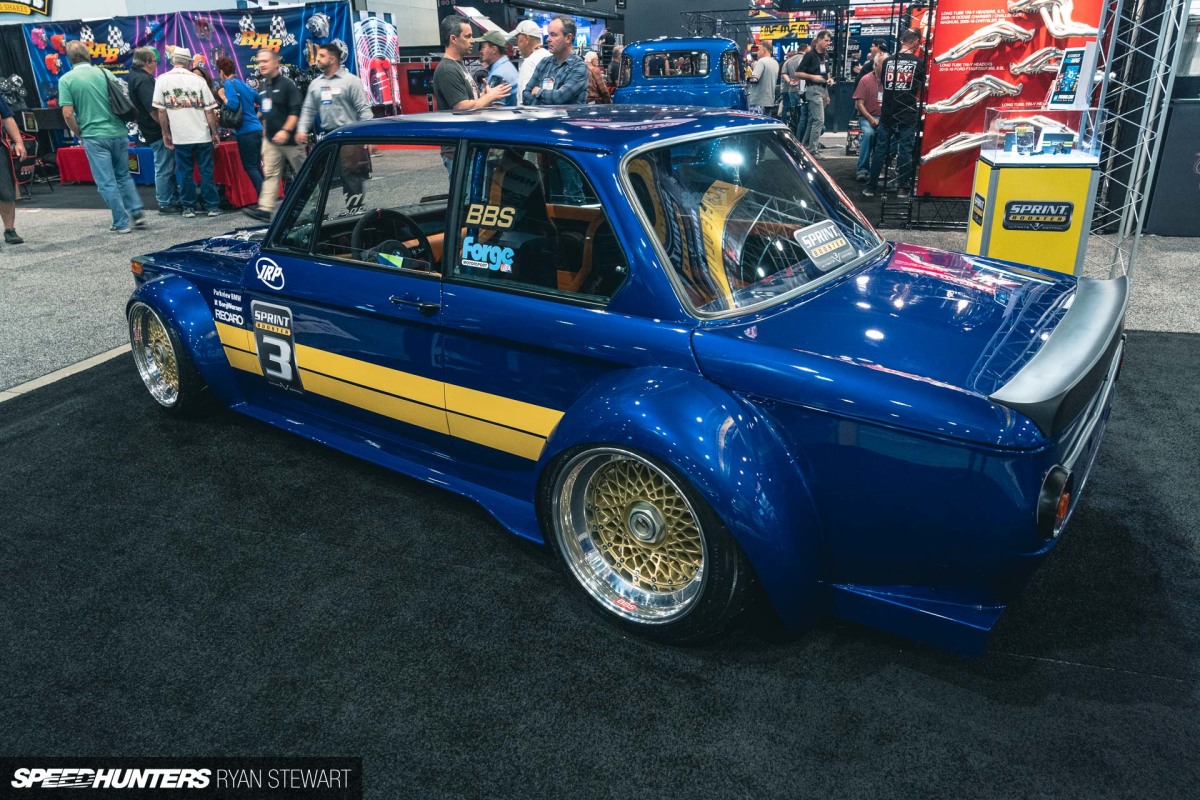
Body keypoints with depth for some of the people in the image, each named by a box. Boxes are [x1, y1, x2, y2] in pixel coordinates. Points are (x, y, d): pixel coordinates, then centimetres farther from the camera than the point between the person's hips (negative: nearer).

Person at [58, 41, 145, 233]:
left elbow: (68, 114, -8)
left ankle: (121, 223, 5)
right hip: (118, 133, 3)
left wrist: (80, 134, 7)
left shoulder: (66, 80, -4)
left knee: (107, 182, 3)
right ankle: (137, 212, 9)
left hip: (94, 136, -3)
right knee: (123, 175, 19)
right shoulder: (106, 73, 4)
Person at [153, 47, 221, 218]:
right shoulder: (198, 80, -3)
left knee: (185, 173, 9)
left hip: (180, 136, 1)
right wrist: (214, 133, 5)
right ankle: (213, 206, 6)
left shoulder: (162, 80, 1)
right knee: (206, 172, 5)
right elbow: (209, 110, -4)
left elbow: (161, 110, 2)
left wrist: (165, 133, 10)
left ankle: (188, 207, 12)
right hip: (202, 135, -1)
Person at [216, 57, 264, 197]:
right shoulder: (243, 84, 18)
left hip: (246, 131, -8)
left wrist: (223, 96, -1)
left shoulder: (229, 84, -6)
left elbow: (233, 105, -18)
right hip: (257, 129, 8)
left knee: (249, 167, -5)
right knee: (256, 166, 11)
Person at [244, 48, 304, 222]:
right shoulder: (262, 86, 13)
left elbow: (296, 110, -18)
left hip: (289, 138, -7)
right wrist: (265, 129, 21)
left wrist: (286, 130, -26)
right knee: (270, 174, -2)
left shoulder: (286, 84, -10)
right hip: (270, 139, 7)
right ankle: (265, 209, -8)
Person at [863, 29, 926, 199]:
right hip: (908, 114, -2)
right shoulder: (919, 63, -5)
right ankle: (903, 188, 9)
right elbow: (921, 89, 3)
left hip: (887, 113, 2)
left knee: (880, 149, 8)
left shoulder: (888, 60, 2)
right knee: (905, 150, 4)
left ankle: (871, 186, 9)